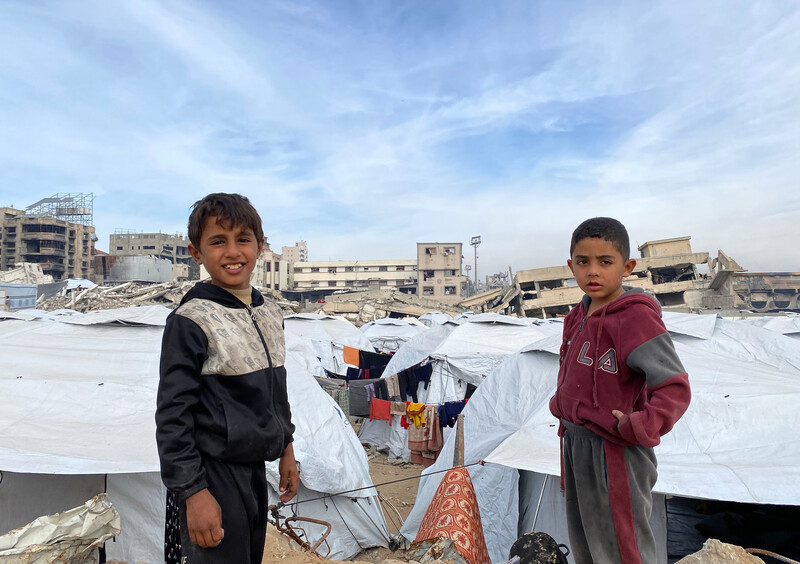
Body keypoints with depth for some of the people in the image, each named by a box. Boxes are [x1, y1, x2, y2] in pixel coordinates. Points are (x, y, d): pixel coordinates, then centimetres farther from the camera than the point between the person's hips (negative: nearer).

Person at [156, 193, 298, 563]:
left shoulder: (270, 314, 4)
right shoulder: (190, 322, -17)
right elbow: (172, 415, -15)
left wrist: (285, 450, 16)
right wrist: (193, 491, -16)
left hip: (255, 468, 7)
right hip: (214, 475, -7)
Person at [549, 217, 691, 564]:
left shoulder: (635, 318, -19)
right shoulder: (580, 317, 5)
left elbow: (675, 388, -22)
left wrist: (640, 428, -27)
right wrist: (562, 407, 7)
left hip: (614, 452, -8)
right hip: (575, 443, 8)